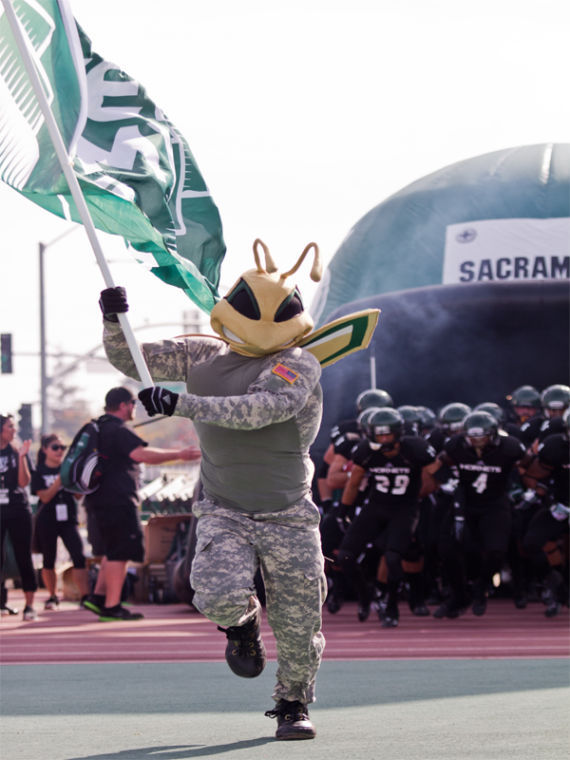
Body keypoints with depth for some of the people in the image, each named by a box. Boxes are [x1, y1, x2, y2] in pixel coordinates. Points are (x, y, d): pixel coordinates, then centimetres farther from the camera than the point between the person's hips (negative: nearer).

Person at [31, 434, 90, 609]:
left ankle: (85, 596, -20)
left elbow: (78, 495, 6)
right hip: (47, 521, -1)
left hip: (68, 519, 1)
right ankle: (52, 597, 20)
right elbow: (45, 497, -11)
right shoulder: (39, 472, 0)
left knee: (79, 556, -14)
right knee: (49, 561, 5)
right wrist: (60, 479, -19)